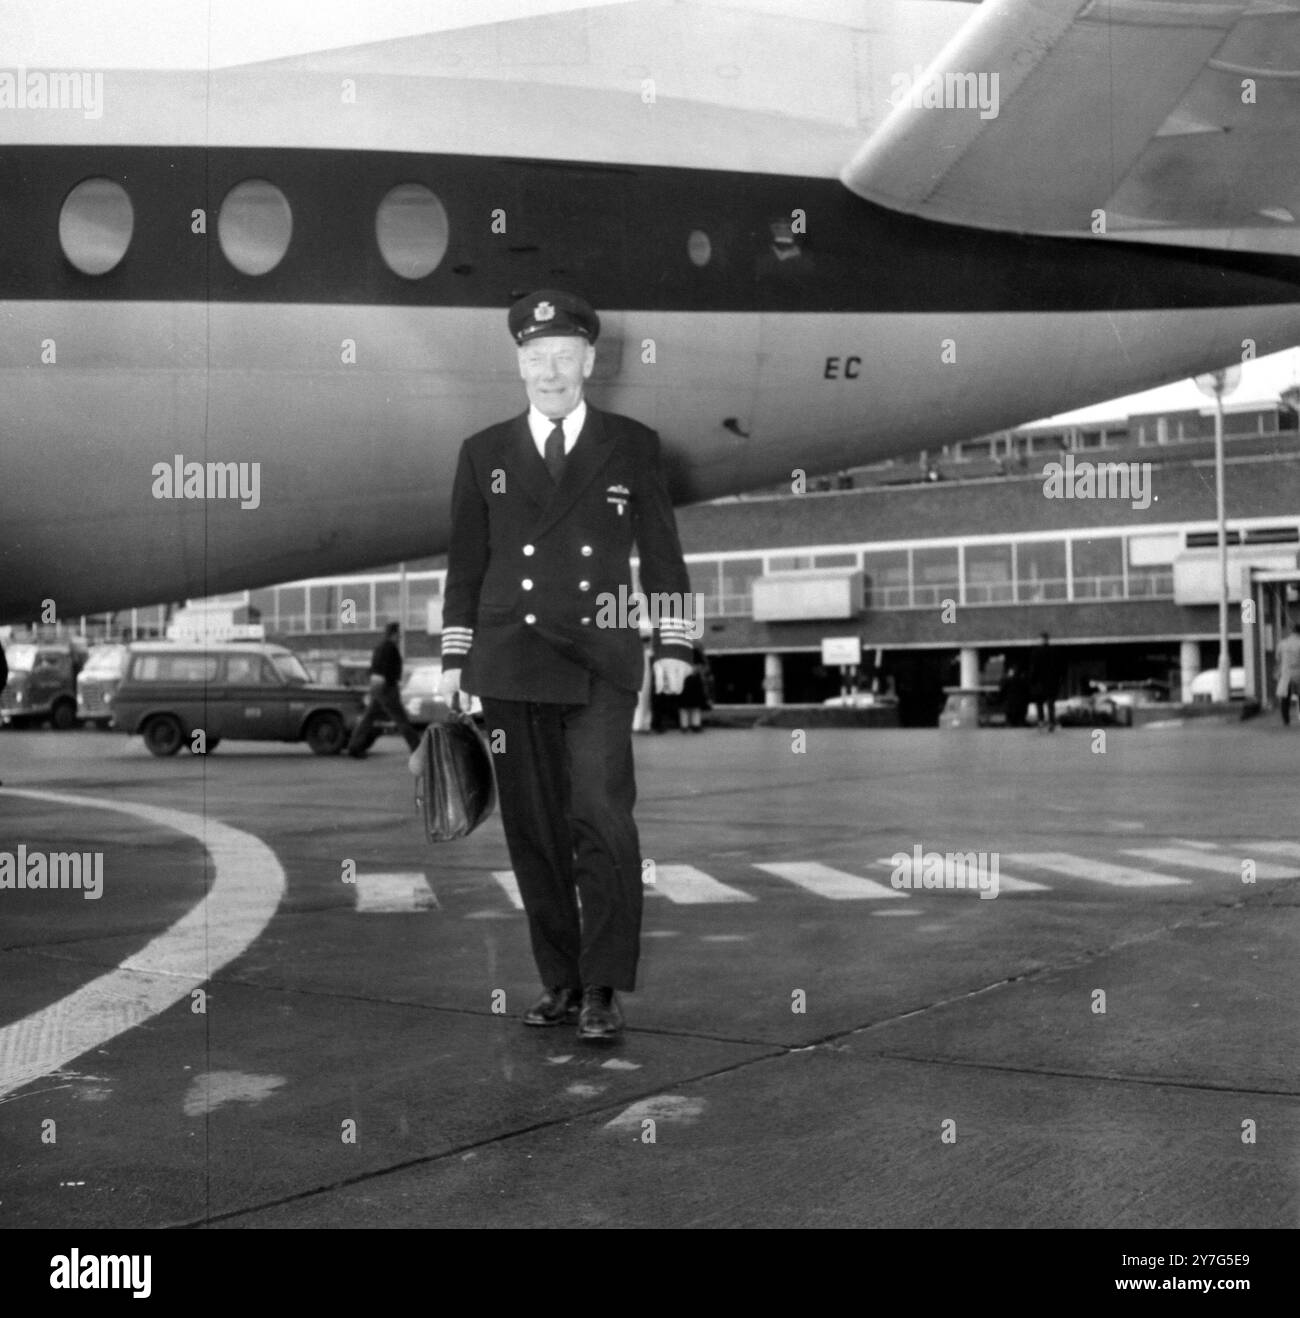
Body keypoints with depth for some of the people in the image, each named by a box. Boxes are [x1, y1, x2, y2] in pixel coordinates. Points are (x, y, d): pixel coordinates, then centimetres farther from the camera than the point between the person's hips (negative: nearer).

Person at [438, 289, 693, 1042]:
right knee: (533, 830, 5)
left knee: (603, 822, -13)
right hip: (510, 664, 2)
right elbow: (466, 564, 12)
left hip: (599, 664, -2)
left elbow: (662, 552, 8)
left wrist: (674, 643, 2)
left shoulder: (633, 447, 6)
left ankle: (604, 990, -5)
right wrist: (454, 658, 8)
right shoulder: (484, 453, 10)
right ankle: (561, 982, 16)